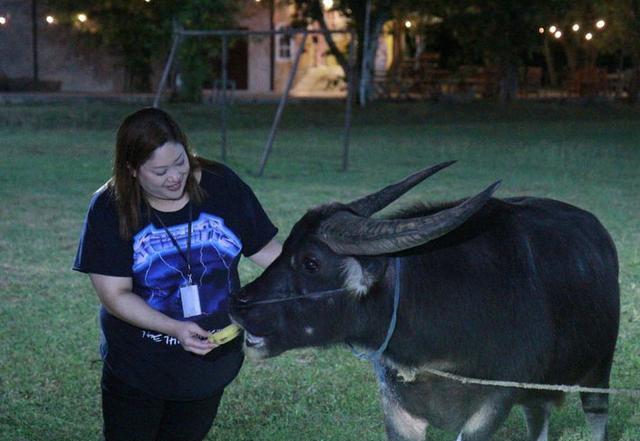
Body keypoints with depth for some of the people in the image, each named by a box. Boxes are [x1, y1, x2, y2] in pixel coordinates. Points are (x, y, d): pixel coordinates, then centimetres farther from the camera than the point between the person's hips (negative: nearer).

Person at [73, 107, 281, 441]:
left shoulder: (222, 186, -11)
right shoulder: (110, 210, -16)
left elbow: (265, 250, -2)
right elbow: (115, 295, -17)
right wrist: (175, 329, -30)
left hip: (212, 361, 2)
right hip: (137, 370, -2)